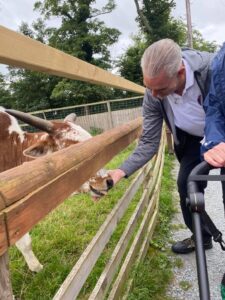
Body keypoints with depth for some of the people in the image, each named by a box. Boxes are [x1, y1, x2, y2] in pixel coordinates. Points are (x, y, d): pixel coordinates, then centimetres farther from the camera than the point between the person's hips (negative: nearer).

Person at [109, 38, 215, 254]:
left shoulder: (212, 68, -36)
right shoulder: (153, 95, -24)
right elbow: (148, 142, -19)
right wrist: (121, 171, -30)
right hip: (193, 138, 3)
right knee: (186, 184, 1)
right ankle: (201, 236, 25)